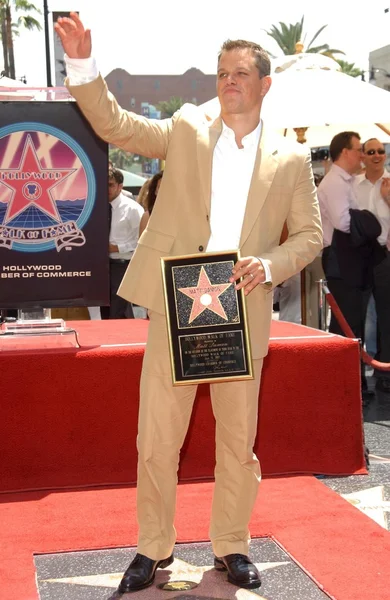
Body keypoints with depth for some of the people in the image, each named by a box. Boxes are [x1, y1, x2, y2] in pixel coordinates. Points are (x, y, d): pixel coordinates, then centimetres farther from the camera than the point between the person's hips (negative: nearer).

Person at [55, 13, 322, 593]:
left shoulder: (291, 159, 7)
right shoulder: (186, 130, 7)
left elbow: (309, 234, 9)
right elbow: (115, 124, -3)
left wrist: (268, 265, -10)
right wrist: (82, 64, -17)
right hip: (174, 311, 0)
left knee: (239, 442, 10)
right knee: (156, 440, 3)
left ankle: (231, 547, 28)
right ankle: (153, 550, 20)